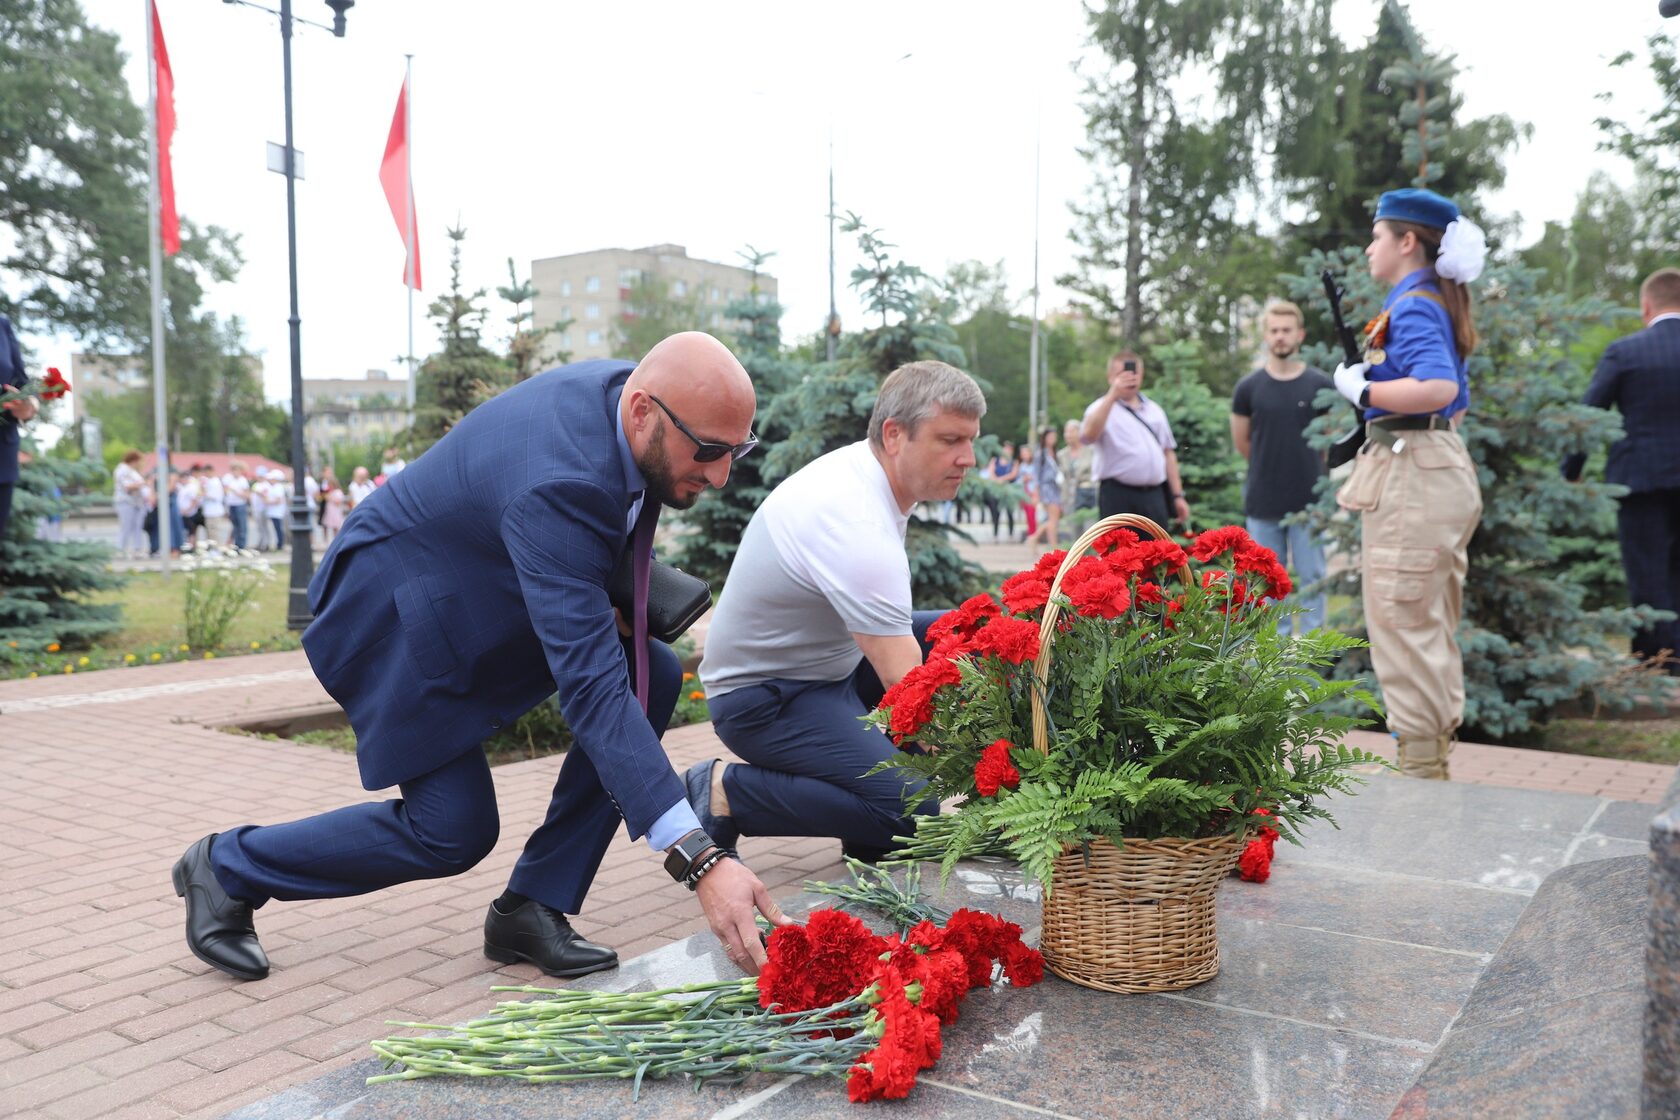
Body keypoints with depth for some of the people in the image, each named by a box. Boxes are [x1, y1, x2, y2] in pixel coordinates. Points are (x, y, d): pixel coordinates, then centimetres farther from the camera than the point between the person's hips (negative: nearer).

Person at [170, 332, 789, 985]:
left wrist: (605, 590, -7)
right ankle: (227, 867, 17)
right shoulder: (557, 487, -40)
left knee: (652, 677, -10)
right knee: (453, 832, -7)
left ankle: (532, 907, 0)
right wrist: (699, 859, -48)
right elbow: (590, 690, -44)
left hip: (482, 590, 9)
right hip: (396, 616, -9)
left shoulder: (625, 386, -13)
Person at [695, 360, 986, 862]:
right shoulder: (860, 528, -30)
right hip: (763, 695, -10)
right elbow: (903, 684, -31)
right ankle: (725, 792, -8)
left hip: (821, 660, 10)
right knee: (908, 810, -25)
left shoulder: (858, 463, 0)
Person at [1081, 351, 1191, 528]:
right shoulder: (1103, 408, -1)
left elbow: (1168, 452, 20)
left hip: (1153, 496, 6)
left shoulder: (1154, 410, 17)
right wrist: (1112, 395, -29)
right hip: (1118, 496, -6)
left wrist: (1177, 495, 14)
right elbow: (1088, 434, -24)